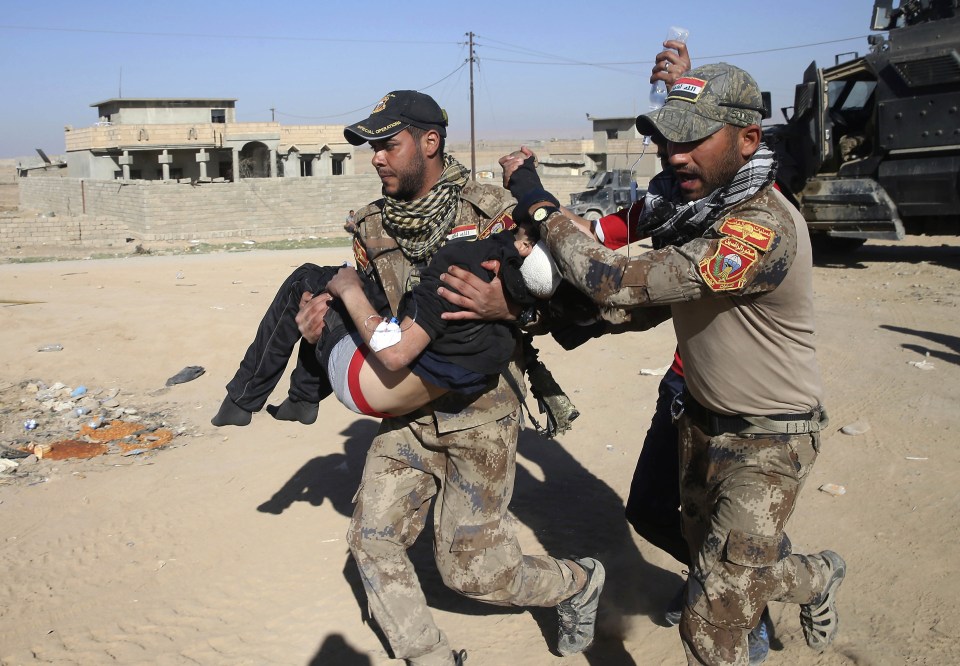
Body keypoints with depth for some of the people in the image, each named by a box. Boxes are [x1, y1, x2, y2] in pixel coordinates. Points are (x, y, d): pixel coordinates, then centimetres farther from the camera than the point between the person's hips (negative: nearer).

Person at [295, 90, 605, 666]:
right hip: (409, 409, 6)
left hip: (480, 410, -6)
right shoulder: (374, 227, 6)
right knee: (373, 538, 1)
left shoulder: (491, 213, -11)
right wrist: (323, 318, -9)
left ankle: (579, 581, 29)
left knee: (470, 566, 0)